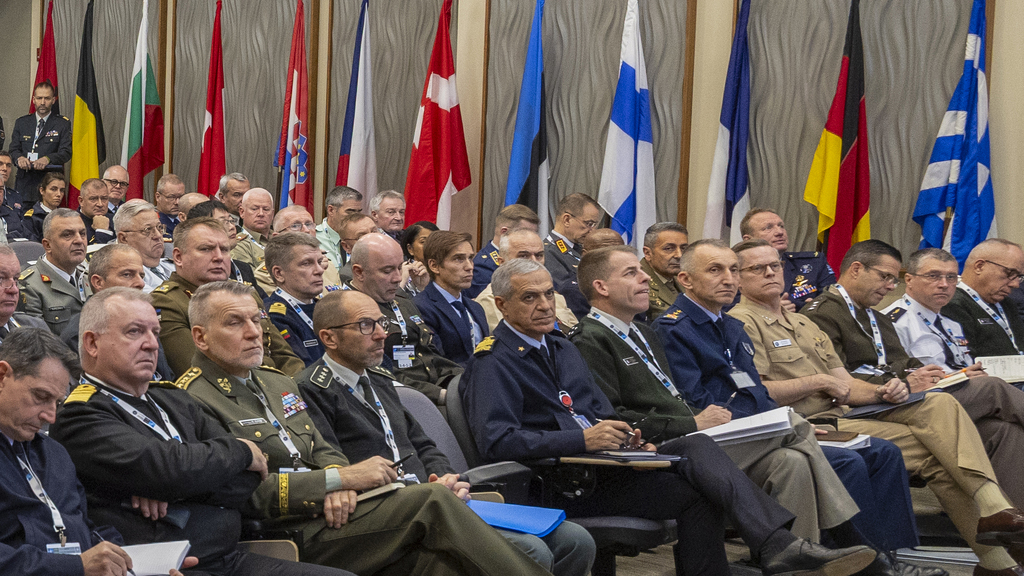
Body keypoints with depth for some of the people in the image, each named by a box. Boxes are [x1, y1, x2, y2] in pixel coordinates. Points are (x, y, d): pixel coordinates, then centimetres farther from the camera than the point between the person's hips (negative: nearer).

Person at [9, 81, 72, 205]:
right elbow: (13, 149, 11)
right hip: (25, 183, 2)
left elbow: (66, 152, -2)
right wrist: (19, 158, -13)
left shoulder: (63, 123, 7)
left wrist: (48, 159, -22)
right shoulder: (21, 123, 16)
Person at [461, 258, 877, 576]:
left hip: (601, 463, 7)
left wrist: (620, 435, 0)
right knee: (698, 494, -23)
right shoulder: (493, 364, -5)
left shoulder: (561, 348, 23)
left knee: (696, 448, -22)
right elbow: (496, 441, -20)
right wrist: (583, 439, -25)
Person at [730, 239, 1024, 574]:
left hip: (841, 416, 8)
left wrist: (880, 393, -2)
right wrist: (817, 381, -6)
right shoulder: (742, 323, 0)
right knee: (933, 450, -20)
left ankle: (993, 505, -30)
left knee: (938, 404, -17)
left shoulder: (804, 324, 27)